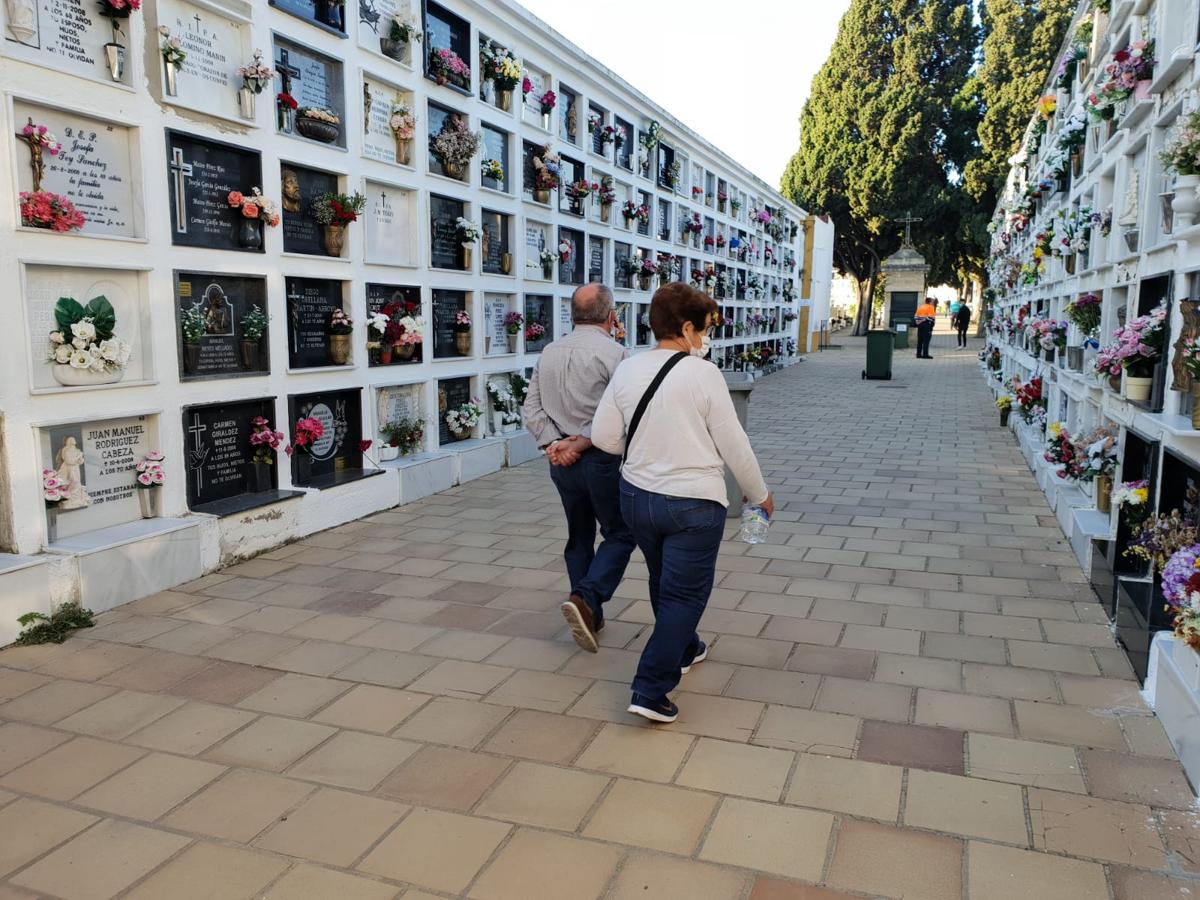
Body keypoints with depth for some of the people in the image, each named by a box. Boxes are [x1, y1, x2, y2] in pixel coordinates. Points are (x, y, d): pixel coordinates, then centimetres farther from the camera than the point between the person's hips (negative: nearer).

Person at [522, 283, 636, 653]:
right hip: (602, 460, -6)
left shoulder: (549, 352, 7)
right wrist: (580, 443, -14)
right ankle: (585, 599, -11)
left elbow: (531, 409, 3)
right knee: (620, 535, 8)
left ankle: (590, 618, 25)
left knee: (579, 538, 18)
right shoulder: (614, 353, -11)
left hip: (562, 461, 6)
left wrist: (553, 443, -6)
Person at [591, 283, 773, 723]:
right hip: (693, 503, -6)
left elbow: (603, 436, 0)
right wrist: (759, 493, 4)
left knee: (664, 583, 25)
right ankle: (650, 691, 2)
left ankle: (683, 650, 47)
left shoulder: (627, 369, -2)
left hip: (637, 496, 6)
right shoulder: (703, 373, -16)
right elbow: (733, 444, -11)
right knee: (685, 593, 5)